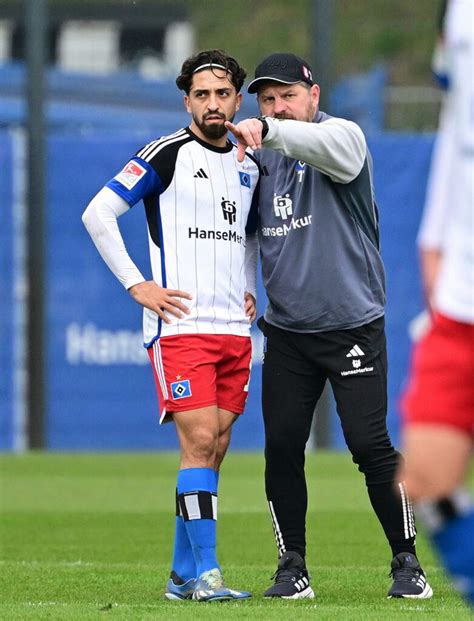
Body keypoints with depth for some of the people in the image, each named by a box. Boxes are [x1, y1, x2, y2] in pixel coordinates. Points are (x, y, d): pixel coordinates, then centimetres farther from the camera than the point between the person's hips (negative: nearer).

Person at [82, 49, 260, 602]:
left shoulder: (249, 164, 14)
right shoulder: (167, 155, -6)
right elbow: (97, 214, -8)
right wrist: (137, 285, -10)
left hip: (234, 329, 6)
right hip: (180, 325, -6)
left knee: (214, 450, 5)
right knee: (199, 441, -14)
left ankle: (182, 576, 11)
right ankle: (205, 574, -14)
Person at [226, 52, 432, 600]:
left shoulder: (342, 138, -8)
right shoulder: (260, 160, 9)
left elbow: (327, 145, -33)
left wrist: (269, 132, -51)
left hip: (352, 325, -5)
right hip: (286, 330, 5)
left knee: (369, 444, -9)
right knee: (282, 446, 0)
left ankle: (407, 564, 3)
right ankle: (292, 569, 10)